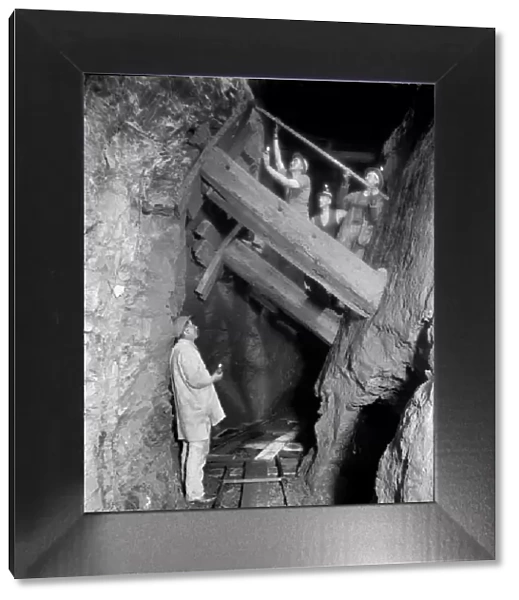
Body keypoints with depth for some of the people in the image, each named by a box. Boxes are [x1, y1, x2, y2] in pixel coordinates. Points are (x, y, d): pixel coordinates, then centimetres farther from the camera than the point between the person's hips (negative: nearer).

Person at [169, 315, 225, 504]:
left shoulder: (182, 350, 16)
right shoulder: (185, 351, -17)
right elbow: (196, 380, -22)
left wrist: (210, 375, 12)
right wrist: (214, 377, -7)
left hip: (192, 408, 11)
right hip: (195, 410, -11)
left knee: (190, 450, 15)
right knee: (197, 450, -7)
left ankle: (189, 488, 23)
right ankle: (194, 493, -5)